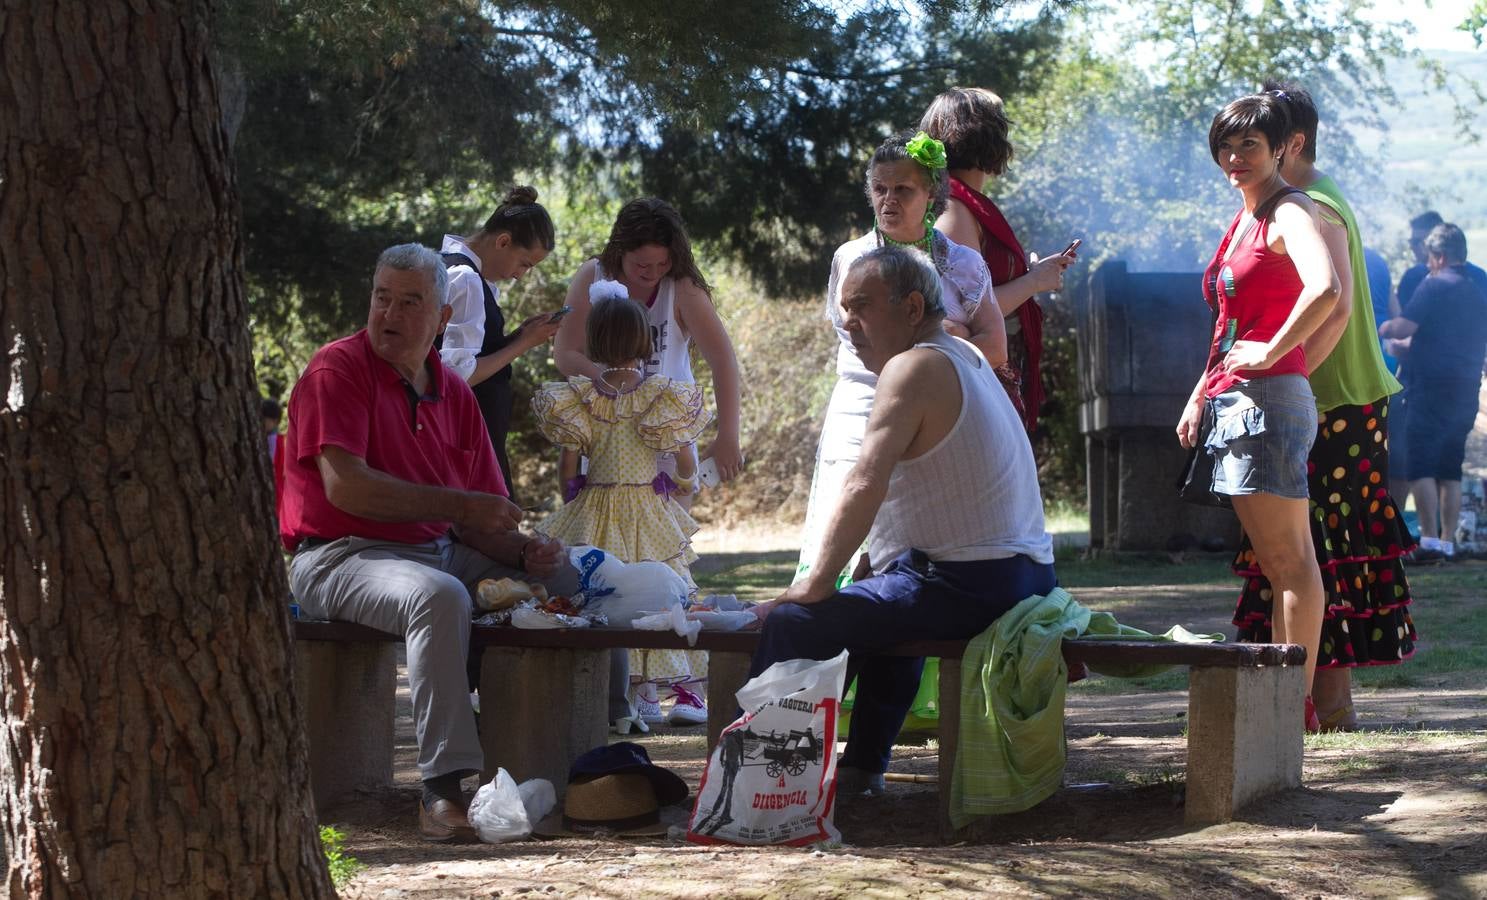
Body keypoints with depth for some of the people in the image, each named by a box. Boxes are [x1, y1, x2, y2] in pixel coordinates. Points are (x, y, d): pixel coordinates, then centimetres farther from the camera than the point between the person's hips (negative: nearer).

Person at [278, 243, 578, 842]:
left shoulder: (454, 393, 14)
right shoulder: (338, 369, -6)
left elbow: (480, 521, 13)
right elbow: (345, 486, -19)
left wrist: (525, 551, -10)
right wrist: (459, 506, -19)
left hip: (442, 550, 7)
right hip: (342, 558, -7)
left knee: (566, 578, -3)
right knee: (439, 596, -37)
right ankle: (443, 788, -39)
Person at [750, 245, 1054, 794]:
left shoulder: (914, 368, -13)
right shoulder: (967, 359, 18)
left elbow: (864, 487, -22)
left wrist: (817, 584, -17)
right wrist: (869, 567, 19)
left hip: (967, 586, -11)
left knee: (790, 623, -15)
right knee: (882, 604, 39)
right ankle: (863, 766, 41)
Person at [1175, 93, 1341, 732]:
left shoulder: (1290, 213, -8)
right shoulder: (1243, 220, 20)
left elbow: (1325, 290, -28)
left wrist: (1271, 352, -19)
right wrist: (1200, 394, 23)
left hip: (1270, 394, -10)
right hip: (1233, 402, 10)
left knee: (1288, 560, -8)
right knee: (1275, 561, 10)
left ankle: (1298, 701, -8)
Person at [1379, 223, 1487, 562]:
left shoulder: (1434, 286, -8)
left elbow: (1402, 327, -17)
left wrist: (1385, 328, 5)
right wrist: (1411, 342, 38)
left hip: (1432, 388, -7)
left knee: (1421, 467, -6)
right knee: (1450, 470, 11)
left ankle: (1429, 538, -15)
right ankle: (1447, 542, 9)